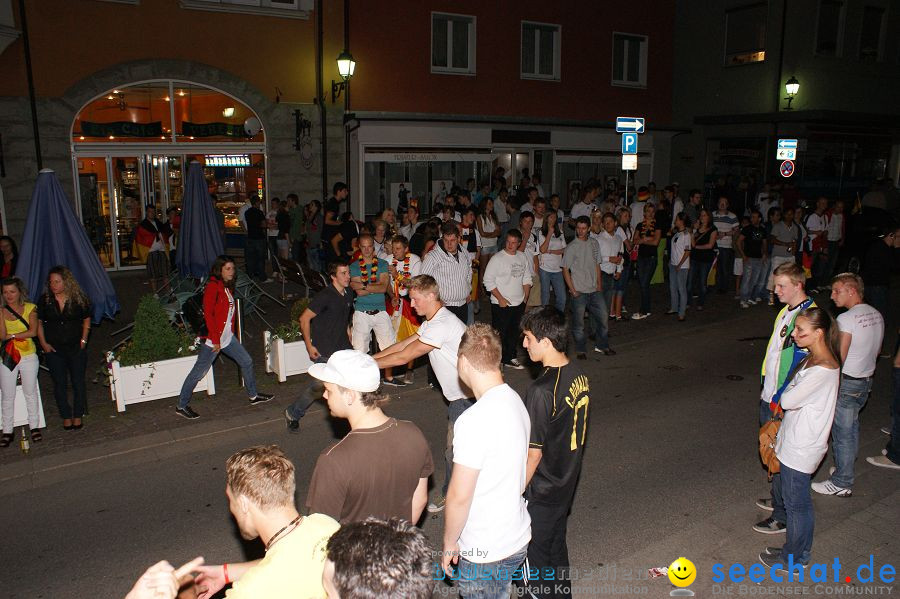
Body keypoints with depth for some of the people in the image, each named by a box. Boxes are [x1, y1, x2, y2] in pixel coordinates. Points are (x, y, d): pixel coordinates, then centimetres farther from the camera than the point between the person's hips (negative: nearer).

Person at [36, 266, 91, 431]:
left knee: (78, 382, 4)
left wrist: (83, 340, 0)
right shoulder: (45, 300, -2)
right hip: (53, 349, 1)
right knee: (59, 384, 6)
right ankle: (66, 417, 17)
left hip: (76, 348, 0)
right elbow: (38, 323, 6)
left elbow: (86, 320, 8)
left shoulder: (78, 299, -4)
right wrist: (43, 343, -2)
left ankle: (78, 416, 16)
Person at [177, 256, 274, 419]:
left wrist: (231, 332, 11)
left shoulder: (227, 286, 11)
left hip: (227, 337, 9)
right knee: (199, 372, 0)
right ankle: (182, 406, 12)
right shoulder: (212, 286, -16)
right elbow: (208, 314, -21)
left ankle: (253, 396, 28)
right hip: (212, 339, -9)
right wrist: (215, 340, -20)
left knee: (247, 362, 14)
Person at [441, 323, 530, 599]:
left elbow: (459, 497, -24)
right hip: (518, 538, 7)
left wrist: (449, 544, -7)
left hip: (485, 554, -7)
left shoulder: (475, 421, -29)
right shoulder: (515, 401, -3)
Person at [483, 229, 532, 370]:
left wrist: (525, 298, 9)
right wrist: (500, 299, -15)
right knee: (500, 333, 0)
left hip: (519, 304, 6)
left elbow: (527, 279, 16)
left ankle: (510, 358, 30)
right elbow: (488, 280, -13)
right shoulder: (498, 258, -12)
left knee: (514, 332, 16)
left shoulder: (522, 257, 7)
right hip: (501, 305, -6)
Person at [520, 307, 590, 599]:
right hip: (567, 483, 8)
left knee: (535, 555, 14)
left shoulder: (542, 391, -30)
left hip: (540, 493, -8)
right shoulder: (578, 374, -5)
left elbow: (533, 454, -23)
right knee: (557, 546, 26)